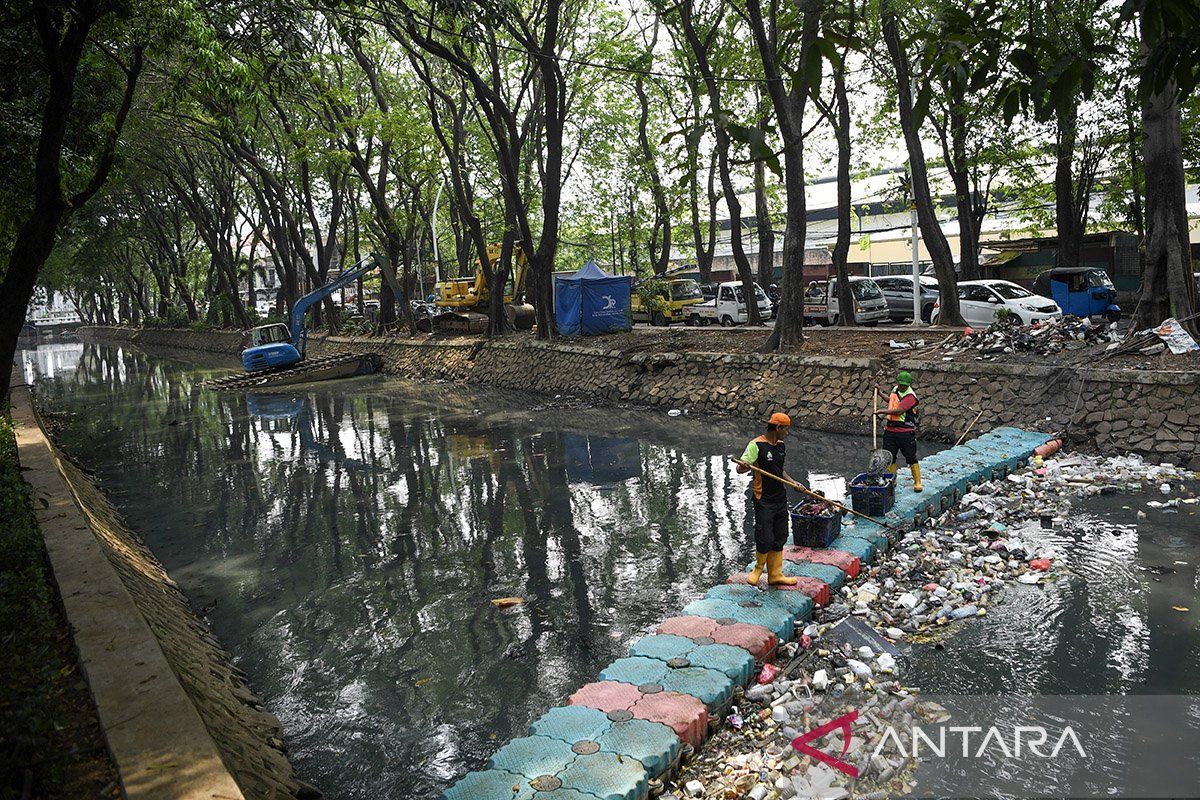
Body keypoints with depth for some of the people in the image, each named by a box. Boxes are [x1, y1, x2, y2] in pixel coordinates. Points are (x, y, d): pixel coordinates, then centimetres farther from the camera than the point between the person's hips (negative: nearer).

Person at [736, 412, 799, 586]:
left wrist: (792, 482, 11)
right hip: (764, 500, -7)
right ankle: (758, 568, 19)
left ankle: (775, 574, 22)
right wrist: (746, 466, -39)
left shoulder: (781, 446, 12)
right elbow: (740, 469, -17)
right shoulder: (756, 445, -12)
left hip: (780, 499, 8)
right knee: (765, 539, -8)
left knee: (779, 539, 11)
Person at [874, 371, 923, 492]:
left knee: (911, 458, 0)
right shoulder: (895, 390, 11)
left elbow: (899, 410, -24)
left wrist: (883, 412, -23)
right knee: (889, 457, 8)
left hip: (906, 432, -7)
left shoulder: (910, 396, -13)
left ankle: (917, 482, 8)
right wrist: (880, 393, 36)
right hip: (890, 430, 7)